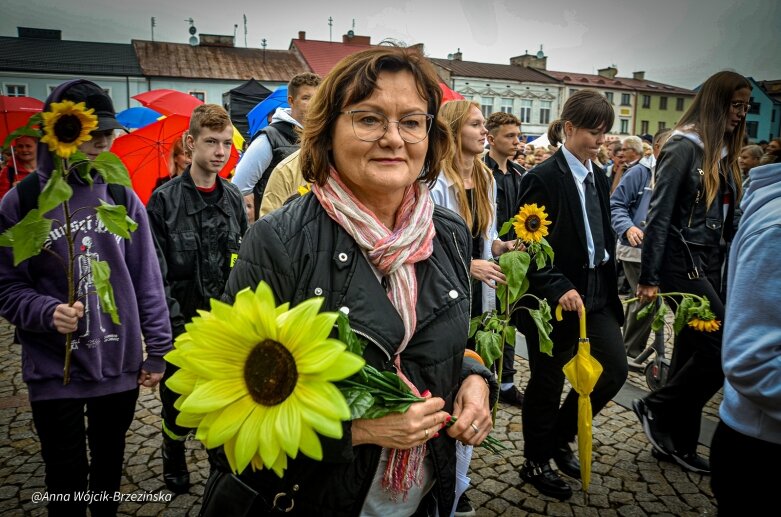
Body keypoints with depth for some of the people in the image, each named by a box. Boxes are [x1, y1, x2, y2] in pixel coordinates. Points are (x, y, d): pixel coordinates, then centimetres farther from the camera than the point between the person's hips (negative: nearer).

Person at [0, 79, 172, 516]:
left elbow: (148, 280, 1)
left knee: (110, 467, 20)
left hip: (120, 366, 2)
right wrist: (47, 311, -22)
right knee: (67, 481, 12)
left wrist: (158, 349, 1)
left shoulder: (122, 197, 0)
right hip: (54, 371, -2)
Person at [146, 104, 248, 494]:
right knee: (179, 400, 11)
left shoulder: (234, 198, 4)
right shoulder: (165, 200, -8)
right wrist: (174, 321, -15)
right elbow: (155, 269, -10)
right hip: (183, 324, -3)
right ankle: (173, 456, 38)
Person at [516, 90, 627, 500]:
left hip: (596, 292, 7)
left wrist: (609, 288, 11)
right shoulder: (543, 178, -14)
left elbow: (603, 236, 14)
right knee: (547, 382, 7)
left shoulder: (598, 177, 9)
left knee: (614, 370, 8)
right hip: (554, 298, -7)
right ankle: (536, 463, 29)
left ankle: (559, 436, 30)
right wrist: (559, 289, -25)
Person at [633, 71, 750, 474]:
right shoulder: (684, 147, -10)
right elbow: (659, 214, -14)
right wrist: (649, 278, -16)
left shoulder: (723, 154, 14)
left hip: (710, 265, 9)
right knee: (725, 350, -11)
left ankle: (678, 442, 24)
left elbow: (726, 217, 15)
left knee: (695, 352, 12)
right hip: (682, 264, -8)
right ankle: (655, 408, 8)